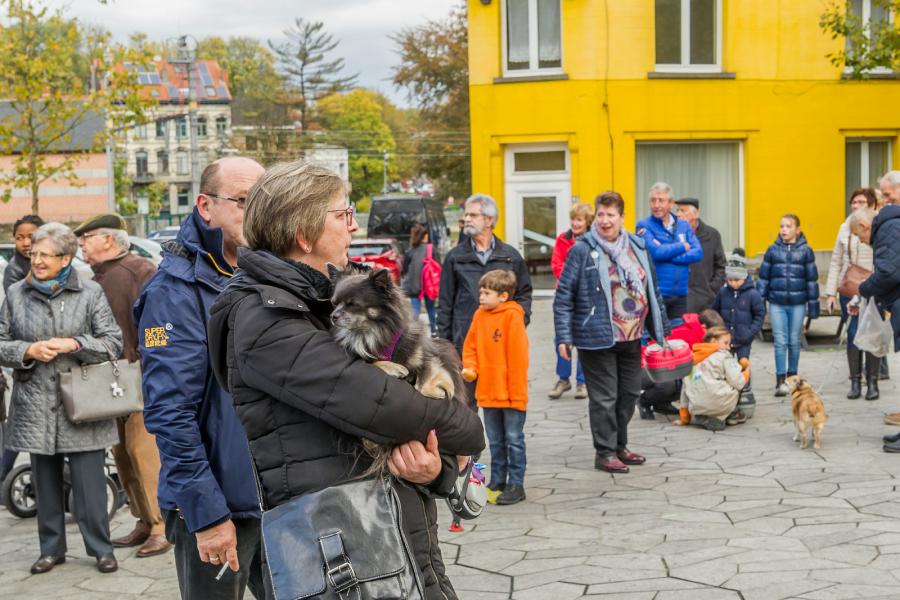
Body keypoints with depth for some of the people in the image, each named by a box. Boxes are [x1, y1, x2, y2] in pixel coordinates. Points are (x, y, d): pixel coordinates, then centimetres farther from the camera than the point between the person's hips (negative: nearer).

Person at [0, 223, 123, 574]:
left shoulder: (90, 293, -2)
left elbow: (113, 343, -2)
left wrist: (73, 344, -15)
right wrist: (29, 350, -10)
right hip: (36, 404, 3)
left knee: (90, 481, 0)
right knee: (45, 480, 11)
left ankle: (101, 549, 12)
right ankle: (51, 549, 24)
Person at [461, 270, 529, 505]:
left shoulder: (512, 317, -13)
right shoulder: (480, 315, 6)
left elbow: (518, 356, -14)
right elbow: (470, 346, 15)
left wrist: (517, 392, -14)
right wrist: (470, 368, -5)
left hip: (511, 394, -6)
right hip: (488, 392, 6)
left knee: (514, 440, 3)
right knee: (495, 441, 16)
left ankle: (516, 485, 10)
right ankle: (497, 481, 26)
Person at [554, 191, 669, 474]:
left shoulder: (638, 247, 9)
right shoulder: (582, 250, -8)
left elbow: (653, 291, 18)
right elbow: (563, 296, -8)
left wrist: (660, 329, 18)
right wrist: (564, 336, -12)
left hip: (632, 337, 6)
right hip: (598, 338, -6)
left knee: (629, 393, 15)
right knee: (604, 397, 0)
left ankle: (620, 446, 30)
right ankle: (605, 453, 12)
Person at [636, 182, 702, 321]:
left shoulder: (683, 225, 10)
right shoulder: (644, 226, -3)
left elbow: (698, 253, -2)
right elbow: (655, 252, -18)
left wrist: (668, 255, -13)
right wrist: (682, 247, -5)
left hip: (680, 294, 4)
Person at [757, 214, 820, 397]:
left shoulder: (805, 251, 2)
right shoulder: (773, 250, 4)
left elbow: (812, 279, 5)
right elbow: (763, 277, 8)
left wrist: (813, 305, 3)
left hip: (798, 304, 0)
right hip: (777, 304, 0)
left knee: (794, 341, 8)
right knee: (780, 342, -4)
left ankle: (792, 377, 22)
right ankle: (780, 381, -4)